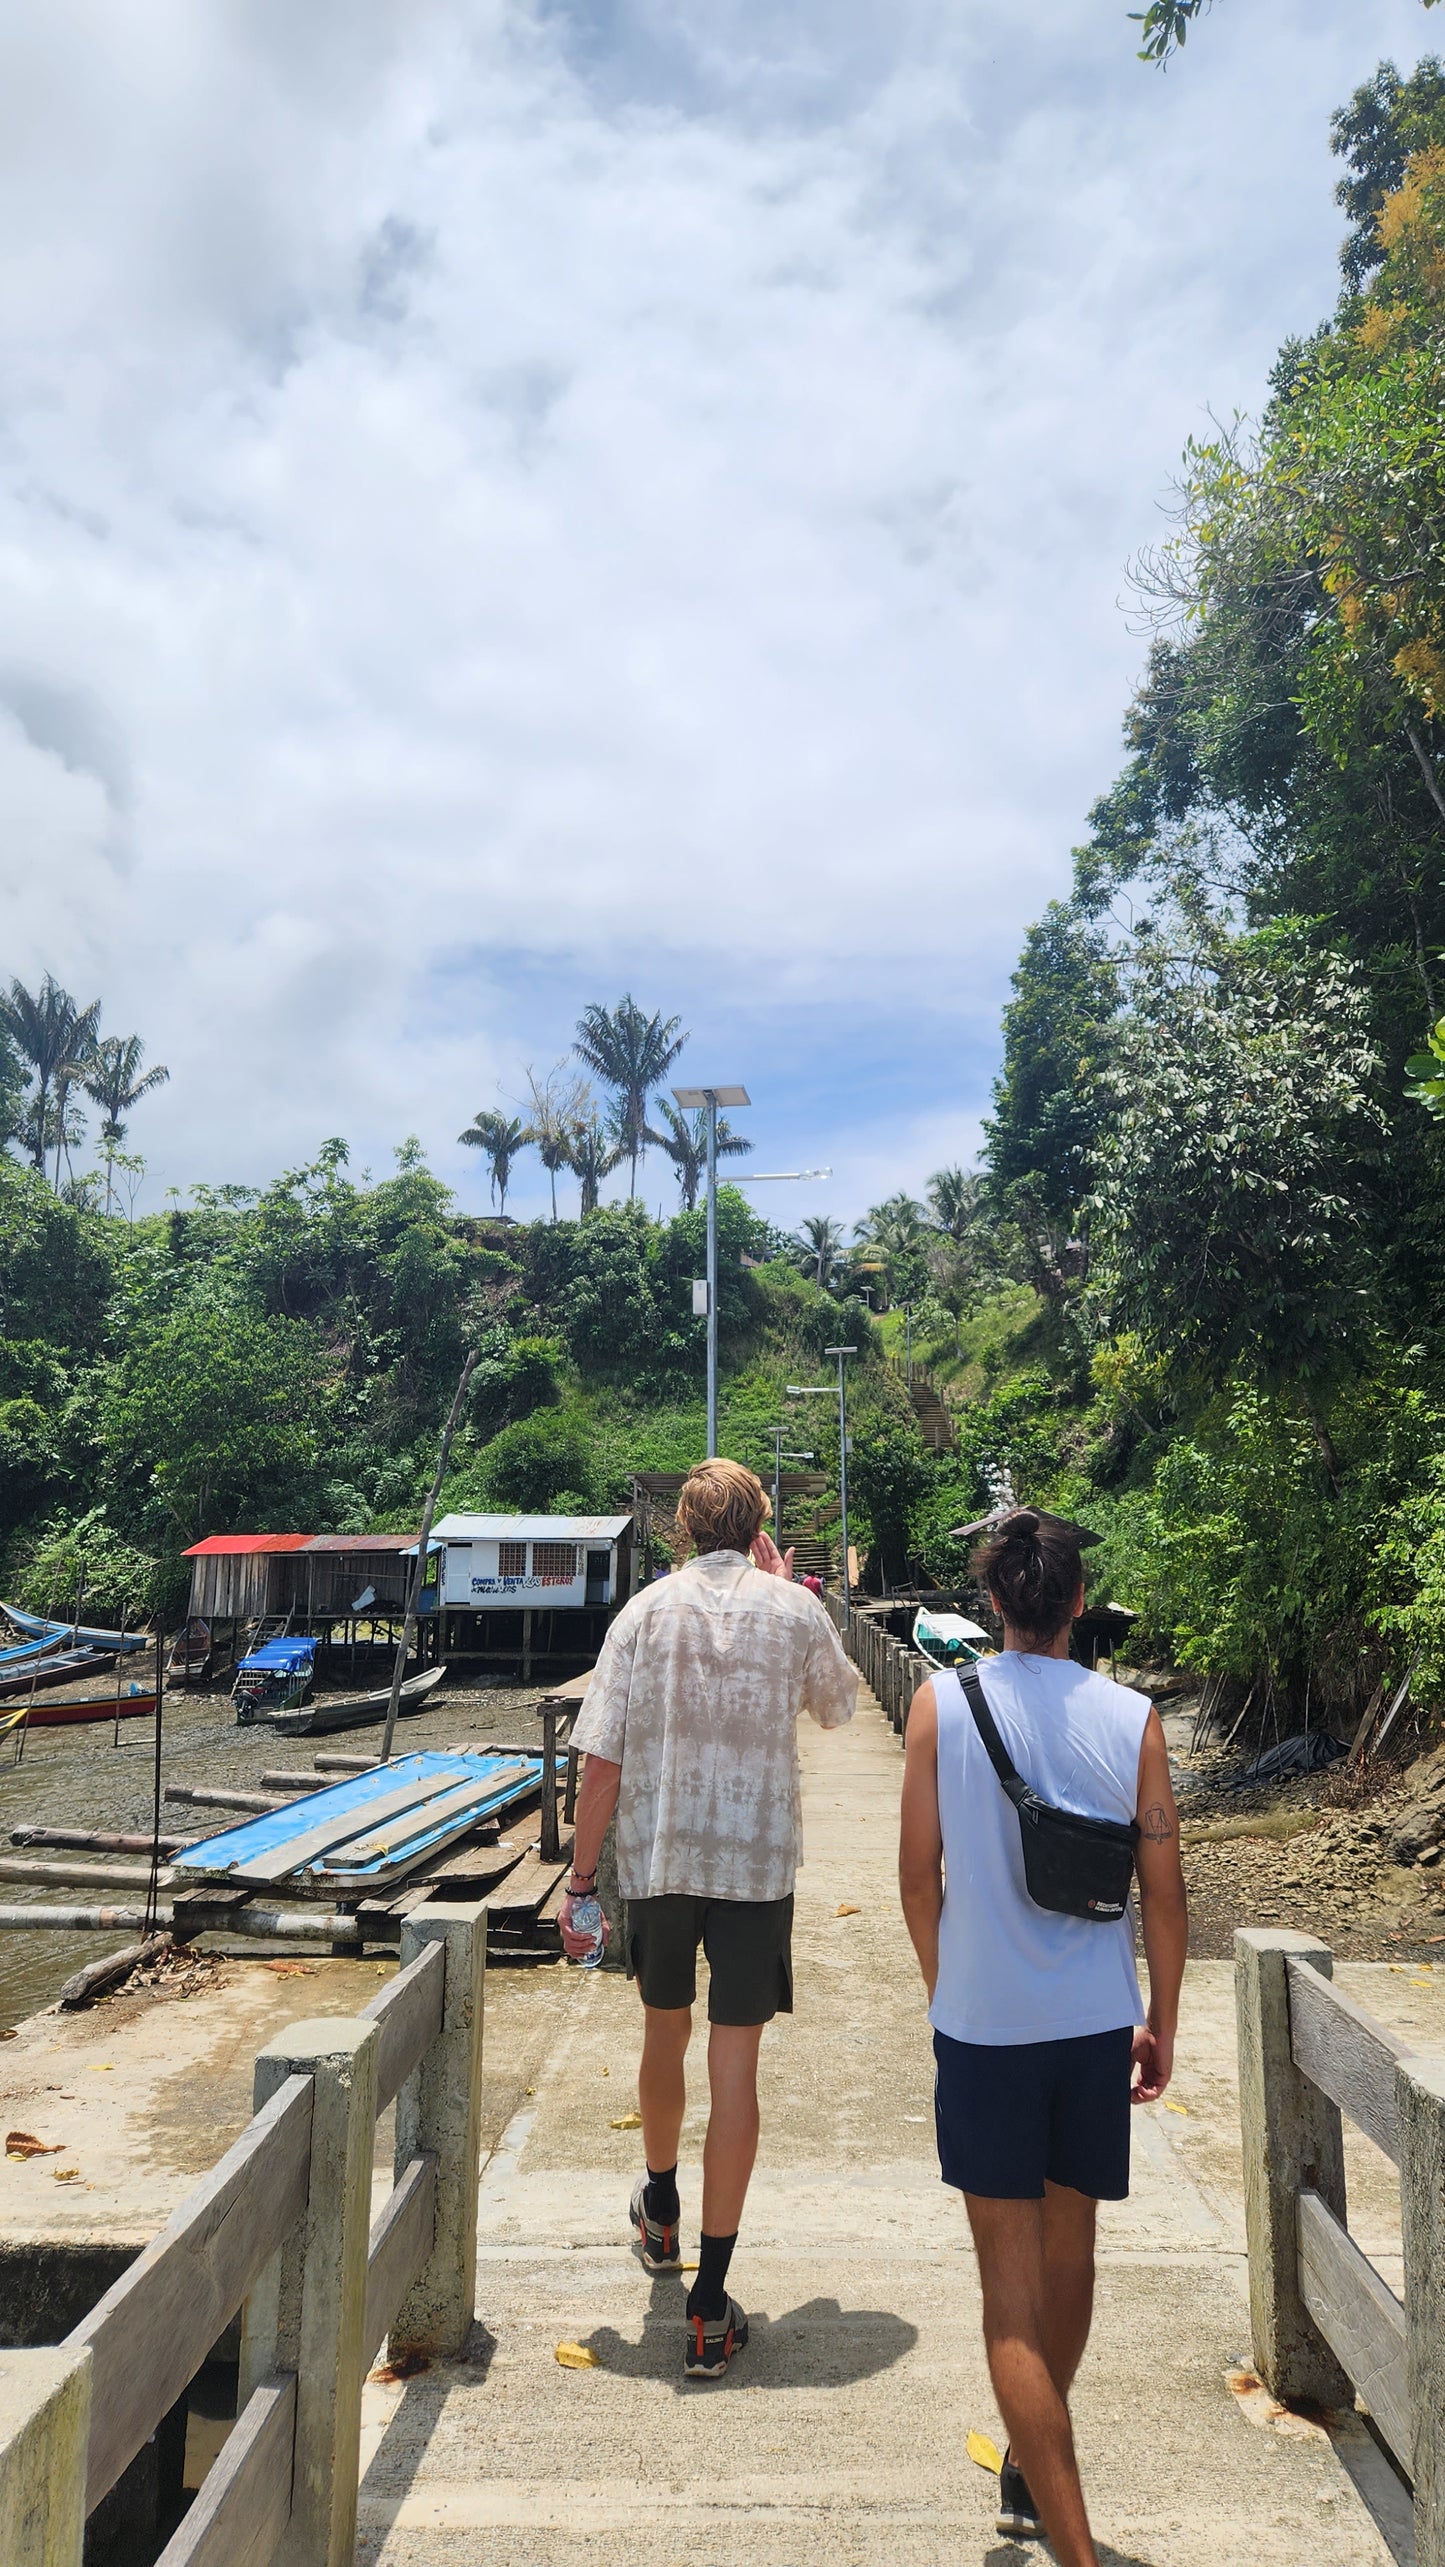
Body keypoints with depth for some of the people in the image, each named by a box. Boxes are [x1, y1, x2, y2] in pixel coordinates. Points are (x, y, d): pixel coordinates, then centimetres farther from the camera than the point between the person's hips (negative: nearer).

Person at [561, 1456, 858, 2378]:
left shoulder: (646, 1611, -4)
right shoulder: (794, 1610, -4)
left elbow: (602, 1762, -7)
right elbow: (840, 1705, 16)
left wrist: (581, 1879, 1)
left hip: (656, 1860, 2)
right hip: (757, 1862, -1)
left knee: (665, 2033, 23)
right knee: (735, 2067, 4)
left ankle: (661, 2211, 46)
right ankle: (710, 2308, 6)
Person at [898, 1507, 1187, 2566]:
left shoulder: (942, 1704, -10)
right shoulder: (1131, 1717, -7)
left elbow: (919, 1875, -6)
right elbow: (1165, 1891, -3)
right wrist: (1163, 2024, 11)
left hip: (984, 2027, -3)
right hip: (1097, 2023, 3)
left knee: (1013, 2293, 7)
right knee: (1070, 2257, 23)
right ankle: (1034, 2476, 44)